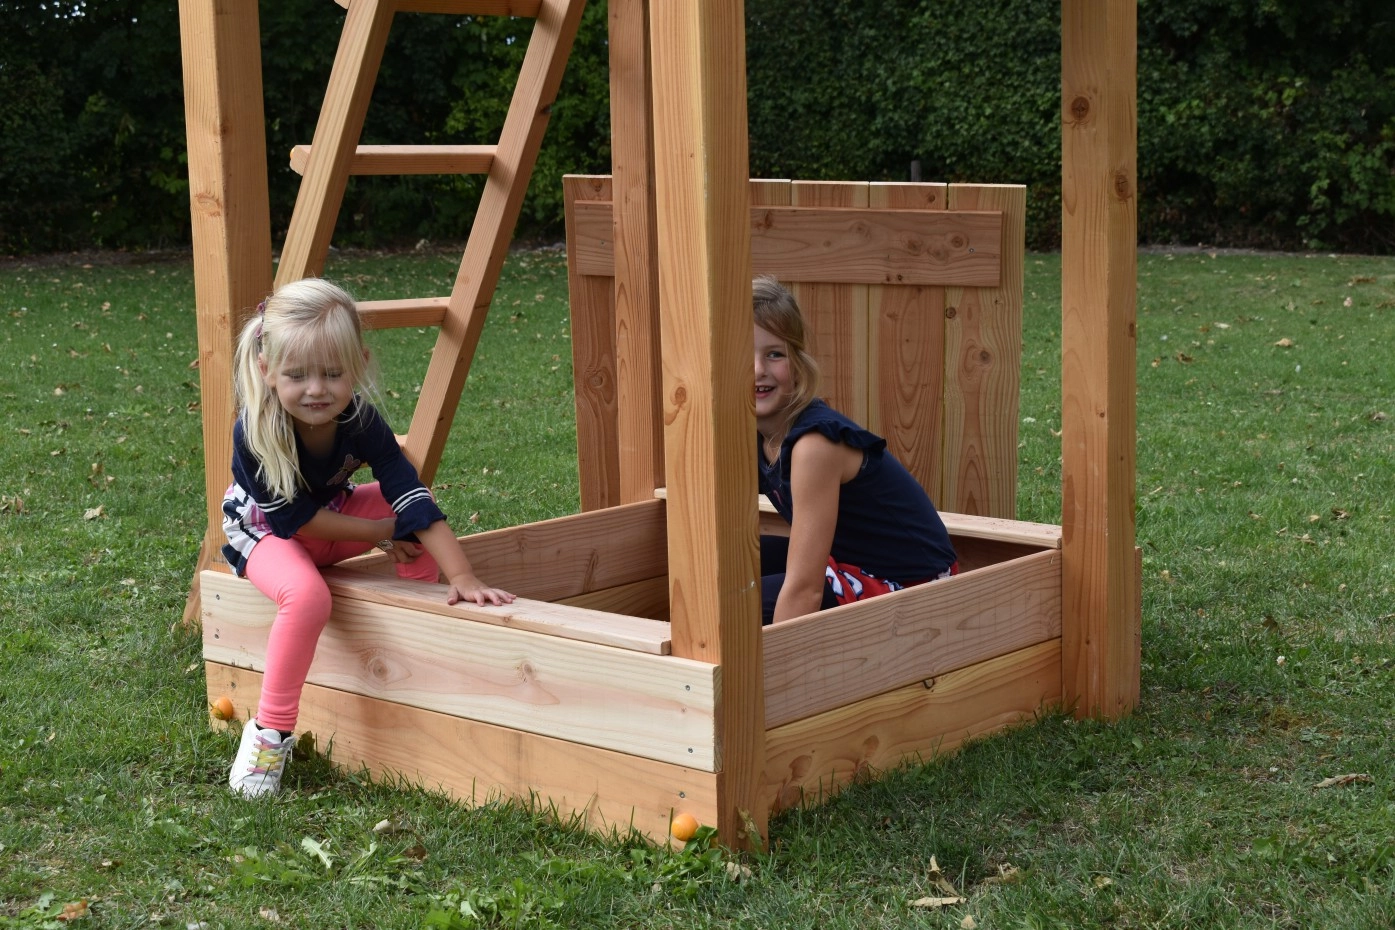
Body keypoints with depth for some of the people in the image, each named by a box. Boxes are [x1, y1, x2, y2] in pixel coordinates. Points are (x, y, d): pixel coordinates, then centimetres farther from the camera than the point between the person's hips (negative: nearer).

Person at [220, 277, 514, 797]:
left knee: (414, 505, -16)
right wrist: (383, 533, -21)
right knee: (307, 595, -35)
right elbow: (295, 518, -25)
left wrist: (462, 577, -38)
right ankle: (270, 732, -22)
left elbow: (413, 502, -29)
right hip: (264, 528, -5)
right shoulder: (254, 432, -34)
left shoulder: (360, 422, -25)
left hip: (330, 513, 5)